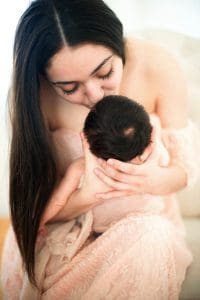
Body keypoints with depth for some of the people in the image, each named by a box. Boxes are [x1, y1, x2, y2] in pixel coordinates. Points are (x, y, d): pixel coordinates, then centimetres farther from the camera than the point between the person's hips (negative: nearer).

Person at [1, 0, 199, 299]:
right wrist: (87, 194, -37)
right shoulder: (30, 94, -24)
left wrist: (158, 181, -35)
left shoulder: (159, 67, -22)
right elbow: (37, 206, -16)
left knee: (156, 237, -31)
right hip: (69, 214, -2)